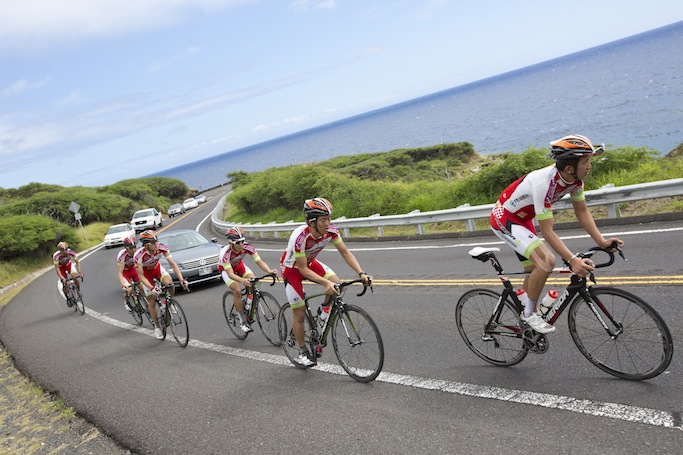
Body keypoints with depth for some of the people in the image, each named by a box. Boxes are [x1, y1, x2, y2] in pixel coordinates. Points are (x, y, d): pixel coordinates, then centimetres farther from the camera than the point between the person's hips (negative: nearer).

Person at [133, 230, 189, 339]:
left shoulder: (162, 248, -30)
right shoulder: (138, 256, -35)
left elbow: (173, 264, -25)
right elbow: (141, 276, -29)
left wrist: (181, 280, -35)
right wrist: (152, 288, -41)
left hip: (157, 268, 2)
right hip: (146, 272, -2)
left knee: (169, 283, -28)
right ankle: (156, 327, 14)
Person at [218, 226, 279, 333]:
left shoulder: (247, 247, -30)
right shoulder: (225, 253, -38)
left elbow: (259, 261, -35)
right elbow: (231, 274, -46)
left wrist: (269, 270, -55)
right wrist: (242, 280, -65)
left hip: (239, 266, 4)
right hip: (226, 269, -3)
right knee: (237, 290, -24)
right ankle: (243, 321, -10)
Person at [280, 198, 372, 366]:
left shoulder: (331, 231, -24)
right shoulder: (300, 237, -38)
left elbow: (345, 253, -16)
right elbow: (303, 270, -32)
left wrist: (361, 273, -29)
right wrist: (326, 283, -43)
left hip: (310, 263, 5)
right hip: (292, 268, -5)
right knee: (299, 314, 0)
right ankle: (303, 351, 20)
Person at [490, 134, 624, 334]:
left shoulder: (574, 177, -12)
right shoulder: (544, 183, -36)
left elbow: (582, 211, -1)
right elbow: (547, 232, -32)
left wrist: (601, 241, -11)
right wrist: (572, 260, -39)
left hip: (522, 219, 9)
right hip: (504, 219, -9)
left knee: (535, 270, 16)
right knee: (546, 261, -23)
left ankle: (527, 313, 37)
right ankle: (529, 314, -4)